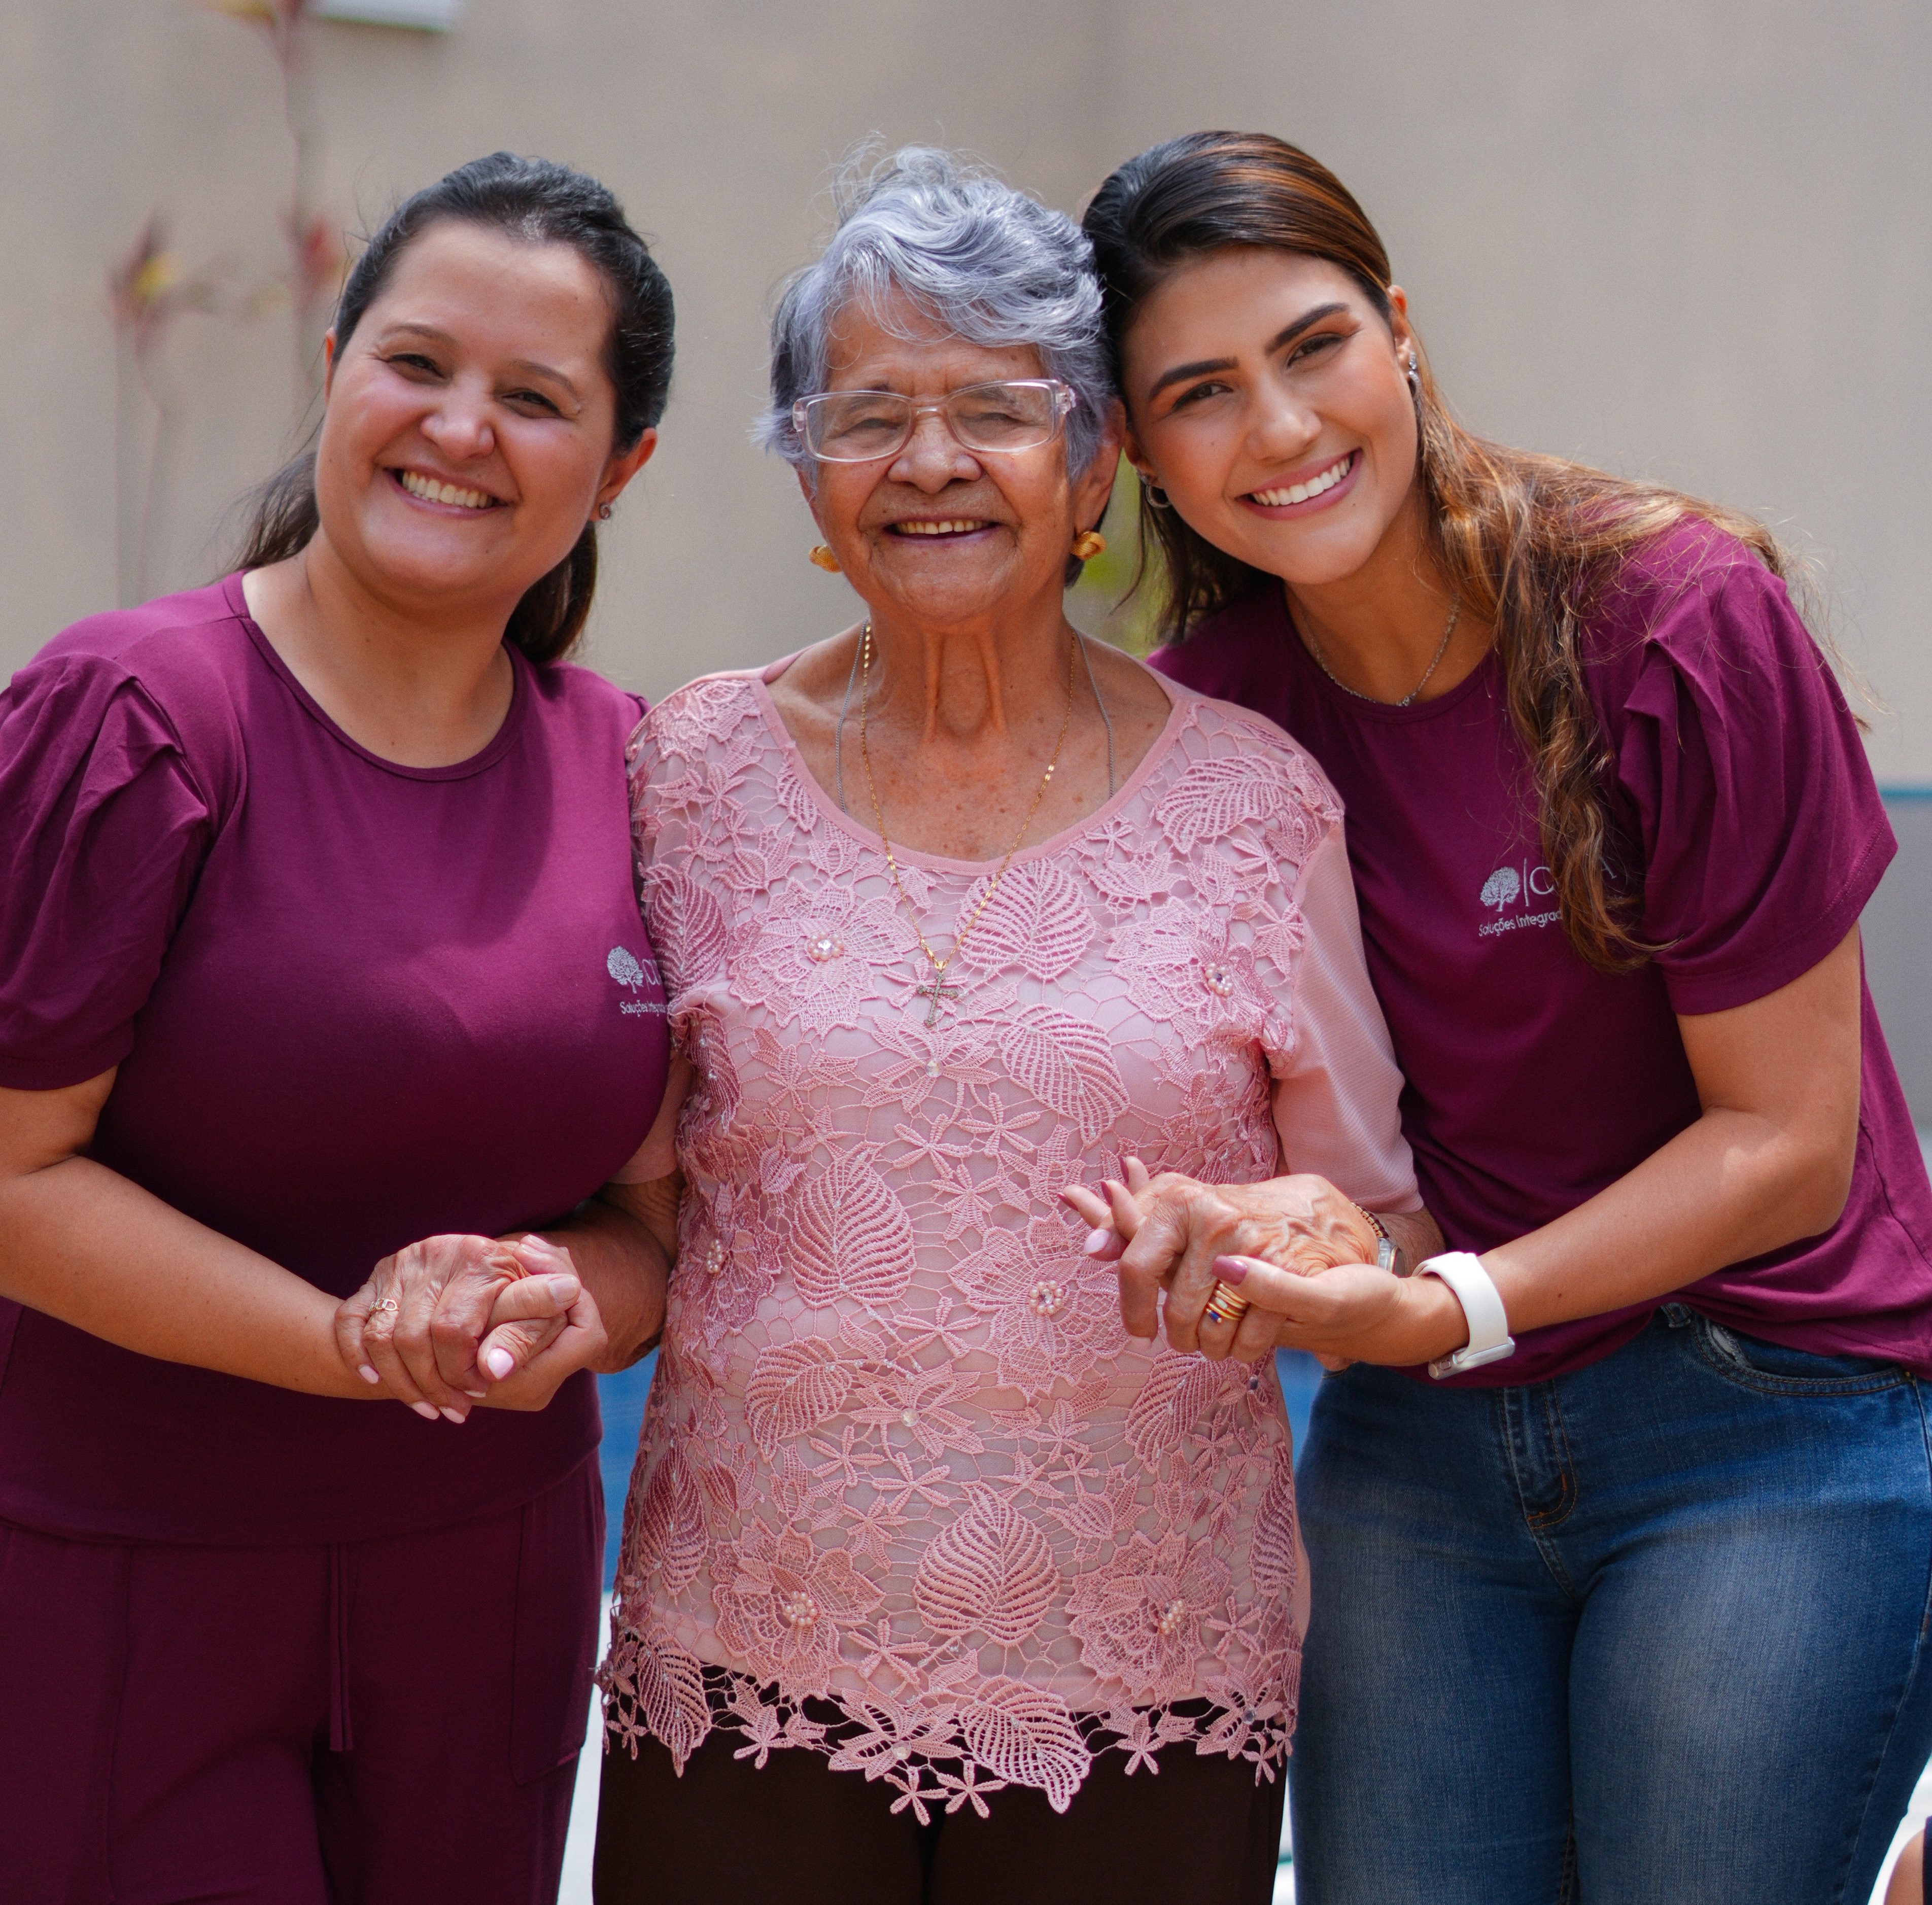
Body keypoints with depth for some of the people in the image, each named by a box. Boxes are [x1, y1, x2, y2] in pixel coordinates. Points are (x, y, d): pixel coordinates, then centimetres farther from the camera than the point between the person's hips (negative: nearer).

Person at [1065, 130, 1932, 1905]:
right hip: (1415, 1438, 4)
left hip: (1772, 1425, -4)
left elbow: (1786, 1141, -14)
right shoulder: (1207, 701, -4)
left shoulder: (1680, 617, -17)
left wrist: (1454, 1304, -25)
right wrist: (1198, 1210, -19)